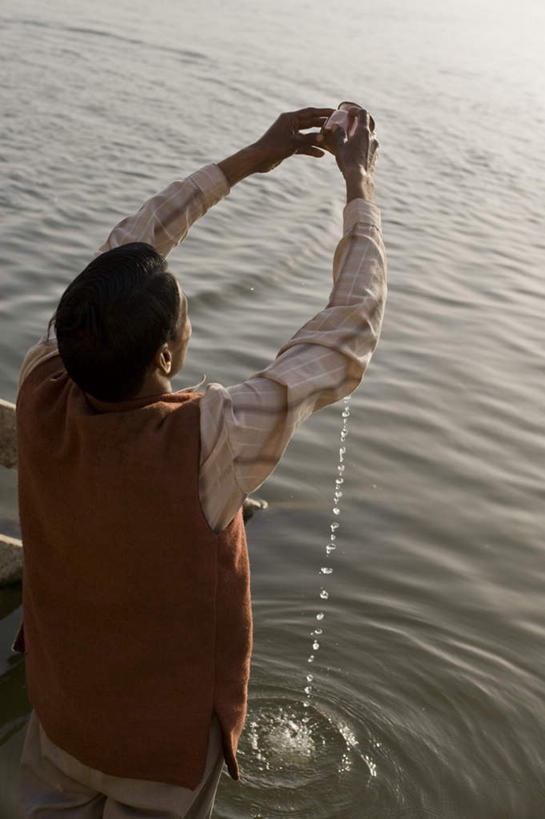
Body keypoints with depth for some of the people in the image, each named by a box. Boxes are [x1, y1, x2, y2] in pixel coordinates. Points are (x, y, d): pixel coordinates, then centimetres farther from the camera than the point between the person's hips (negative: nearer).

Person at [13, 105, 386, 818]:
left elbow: (122, 253, -9)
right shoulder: (206, 444, -38)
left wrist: (247, 160, -2)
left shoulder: (40, 394, -24)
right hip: (167, 739, -3)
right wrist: (359, 183, -12)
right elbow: (348, 335, -25)